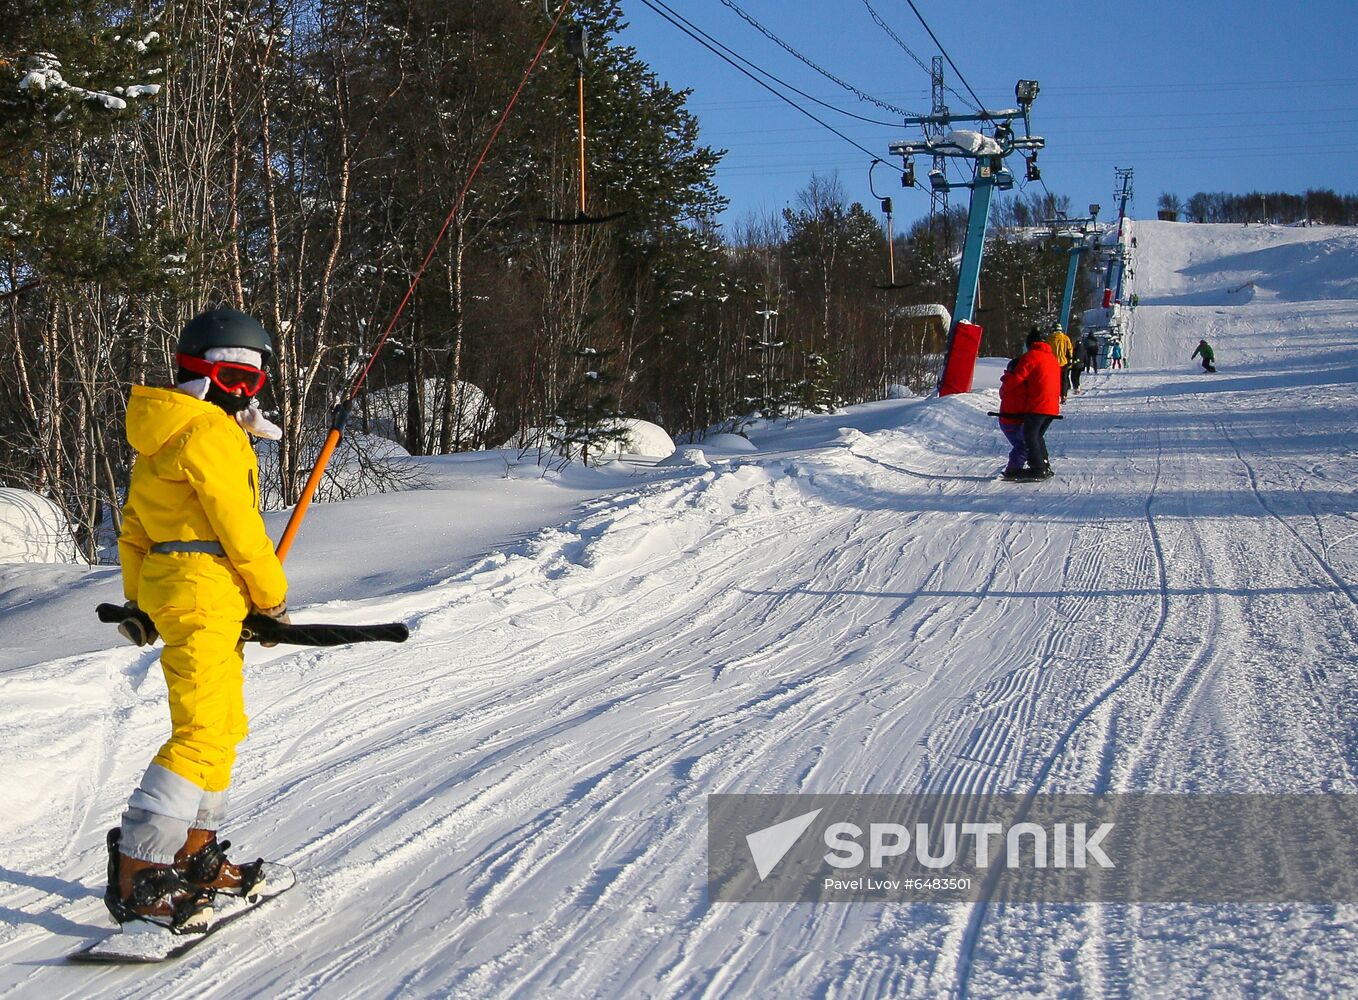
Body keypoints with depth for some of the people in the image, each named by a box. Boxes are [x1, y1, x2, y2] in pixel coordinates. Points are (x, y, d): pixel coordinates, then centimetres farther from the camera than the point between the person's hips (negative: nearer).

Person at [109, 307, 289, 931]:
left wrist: (137, 601, 26)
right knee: (203, 732, -12)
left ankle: (194, 854, 25)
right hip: (203, 593, -11)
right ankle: (136, 876, -13)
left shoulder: (164, 434, 17)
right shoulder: (209, 432, -14)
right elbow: (239, 527, -15)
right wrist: (273, 599, -4)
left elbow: (134, 527, 21)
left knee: (224, 726, 17)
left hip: (165, 583, 11)